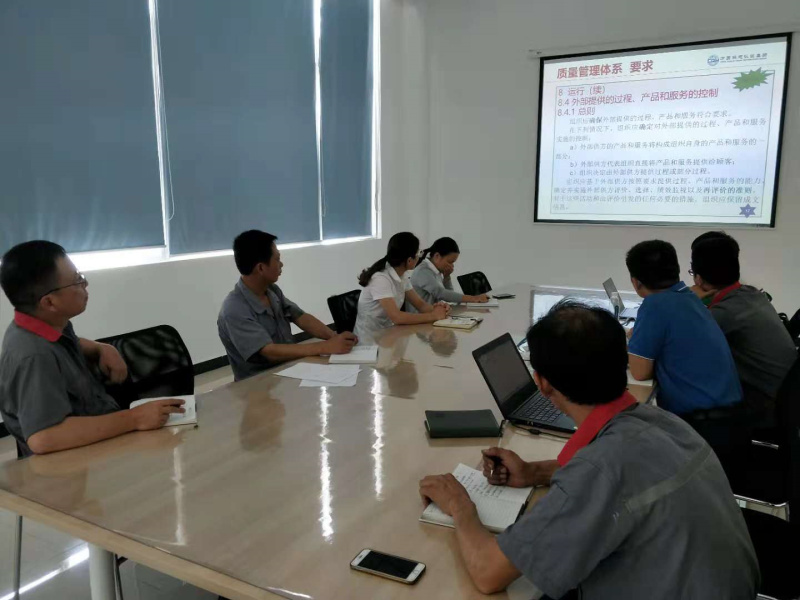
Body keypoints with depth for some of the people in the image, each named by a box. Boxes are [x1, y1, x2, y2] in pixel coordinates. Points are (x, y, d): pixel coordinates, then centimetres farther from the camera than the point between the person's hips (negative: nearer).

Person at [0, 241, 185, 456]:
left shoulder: (48, 325, -3)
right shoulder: (33, 357, -30)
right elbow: (43, 438, -41)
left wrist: (103, 349, 0)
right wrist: (134, 419, -38)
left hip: (103, 433, 8)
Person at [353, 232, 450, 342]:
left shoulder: (402, 276, 3)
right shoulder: (380, 279, -23)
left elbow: (420, 304, 8)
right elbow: (396, 317, -31)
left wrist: (436, 308, -14)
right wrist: (433, 316, -22)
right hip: (369, 341, -8)